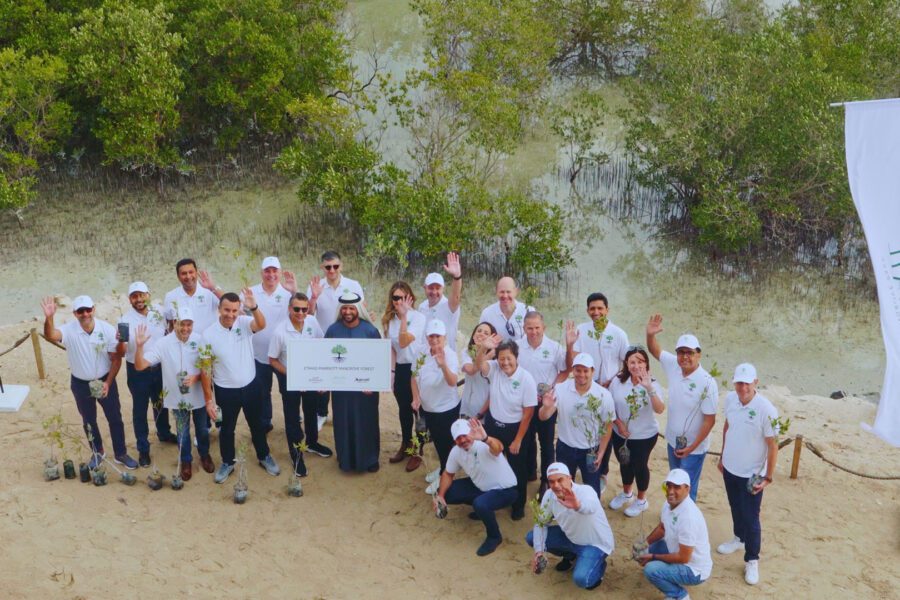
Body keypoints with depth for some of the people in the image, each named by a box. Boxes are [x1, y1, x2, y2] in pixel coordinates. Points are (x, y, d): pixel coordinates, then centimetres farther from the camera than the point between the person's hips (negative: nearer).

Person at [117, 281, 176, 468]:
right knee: (140, 410, 10)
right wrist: (120, 341, -38)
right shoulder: (126, 320, -17)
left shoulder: (159, 312, -8)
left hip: (160, 367, 3)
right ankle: (143, 449, 24)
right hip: (137, 371, -3)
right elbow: (121, 353, -18)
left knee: (161, 403, 24)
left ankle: (164, 433, 48)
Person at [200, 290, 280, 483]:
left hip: (250, 386, 1)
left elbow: (261, 325, -37)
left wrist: (254, 307, -57)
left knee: (256, 424, 20)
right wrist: (208, 399, -9)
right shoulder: (209, 335, -15)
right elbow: (205, 370, -9)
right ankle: (227, 462, 38)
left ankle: (264, 457, 40)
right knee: (227, 429, 17)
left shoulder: (244, 323, -13)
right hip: (225, 391, -1)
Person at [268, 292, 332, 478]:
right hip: (289, 380, -4)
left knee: (311, 412, 24)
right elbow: (273, 360, -15)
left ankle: (312, 443, 48)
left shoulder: (312, 323, -15)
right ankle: (296, 454, 29)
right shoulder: (280, 332, -26)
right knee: (292, 418, 11)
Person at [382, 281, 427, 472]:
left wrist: (404, 316, -27)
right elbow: (392, 347, 7)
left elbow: (404, 342, -24)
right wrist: (392, 371, 4)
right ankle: (405, 446, 34)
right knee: (404, 409, 18)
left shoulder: (418, 317, -15)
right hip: (400, 369, 6)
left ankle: (417, 452, 17)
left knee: (418, 409, 4)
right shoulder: (389, 319, 3)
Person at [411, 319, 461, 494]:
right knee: (436, 441, 24)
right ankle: (443, 468, 45)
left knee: (446, 443, 9)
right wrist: (416, 398, -6)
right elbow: (415, 376, 6)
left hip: (447, 408, -7)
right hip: (428, 407, 7)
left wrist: (443, 365, -58)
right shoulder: (422, 352, -7)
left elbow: (452, 382, -41)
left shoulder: (450, 355, -26)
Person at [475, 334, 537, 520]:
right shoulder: (494, 369, -11)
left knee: (517, 469, 14)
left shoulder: (526, 379, -21)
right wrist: (483, 348, -54)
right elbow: (479, 364, -33)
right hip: (492, 425, 3)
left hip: (514, 428, -3)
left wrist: (518, 440, -13)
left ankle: (519, 505, 36)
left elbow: (528, 413, -16)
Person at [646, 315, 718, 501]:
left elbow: (710, 420, -21)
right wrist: (650, 334, -17)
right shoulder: (673, 366, -9)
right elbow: (655, 351, 6)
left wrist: (692, 447, -20)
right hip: (673, 440, 6)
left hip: (694, 447, -6)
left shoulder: (707, 383, -25)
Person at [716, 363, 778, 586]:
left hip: (751, 475, -5)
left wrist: (768, 477, -14)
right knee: (736, 508, 26)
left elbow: (772, 445, -18)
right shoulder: (730, 399, -10)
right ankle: (739, 538, 51)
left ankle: (752, 560, 25)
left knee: (751, 518, 7)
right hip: (730, 468, 5)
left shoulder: (766, 410, -27)